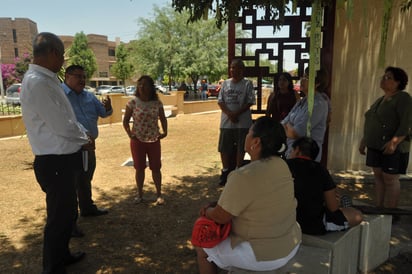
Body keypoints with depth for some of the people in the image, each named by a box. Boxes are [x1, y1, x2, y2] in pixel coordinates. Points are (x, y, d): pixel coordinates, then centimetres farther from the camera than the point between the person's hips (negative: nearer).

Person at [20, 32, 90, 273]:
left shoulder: (49, 80, 9)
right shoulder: (37, 83, -22)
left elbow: (67, 118, 16)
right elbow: (62, 126, -24)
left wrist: (83, 135, 1)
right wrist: (85, 139, -6)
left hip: (64, 159, 10)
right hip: (55, 163, -10)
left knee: (67, 212, 24)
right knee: (59, 217, 6)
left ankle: (62, 255, 44)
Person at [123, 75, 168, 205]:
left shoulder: (157, 103, -3)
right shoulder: (133, 102, -7)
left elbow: (163, 119, 9)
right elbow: (125, 121, -1)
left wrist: (164, 132, -5)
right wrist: (129, 134, -14)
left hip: (154, 140, 1)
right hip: (137, 140, -1)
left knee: (156, 168, 7)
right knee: (139, 168, 10)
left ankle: (159, 194, 21)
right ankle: (139, 194, 26)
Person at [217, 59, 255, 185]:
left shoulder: (247, 83, -2)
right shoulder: (225, 83, 8)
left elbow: (250, 102, -8)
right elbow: (220, 101, 3)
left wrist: (236, 113, -18)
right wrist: (229, 114, -14)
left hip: (242, 122, -3)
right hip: (226, 122, 3)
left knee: (240, 148, 5)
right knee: (224, 148, 7)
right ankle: (225, 171, 21)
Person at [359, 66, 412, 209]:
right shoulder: (380, 100, 17)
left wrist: (394, 142, -28)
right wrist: (364, 141, 20)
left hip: (392, 148, -8)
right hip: (375, 146, 8)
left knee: (390, 179, -3)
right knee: (378, 177, 11)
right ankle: (378, 209, 19)